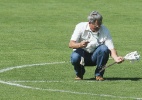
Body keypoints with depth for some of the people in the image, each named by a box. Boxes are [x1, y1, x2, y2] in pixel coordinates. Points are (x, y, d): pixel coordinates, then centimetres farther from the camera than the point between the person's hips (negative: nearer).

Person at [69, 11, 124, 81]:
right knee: (75, 58, -35)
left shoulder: (104, 31, -12)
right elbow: (70, 44, -21)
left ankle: (99, 74, -10)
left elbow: (111, 49, -18)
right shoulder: (80, 27, -15)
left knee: (104, 48, -30)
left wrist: (116, 58, -40)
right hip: (82, 54, -1)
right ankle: (79, 74, 1)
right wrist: (80, 45, -44)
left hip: (95, 56, 1)